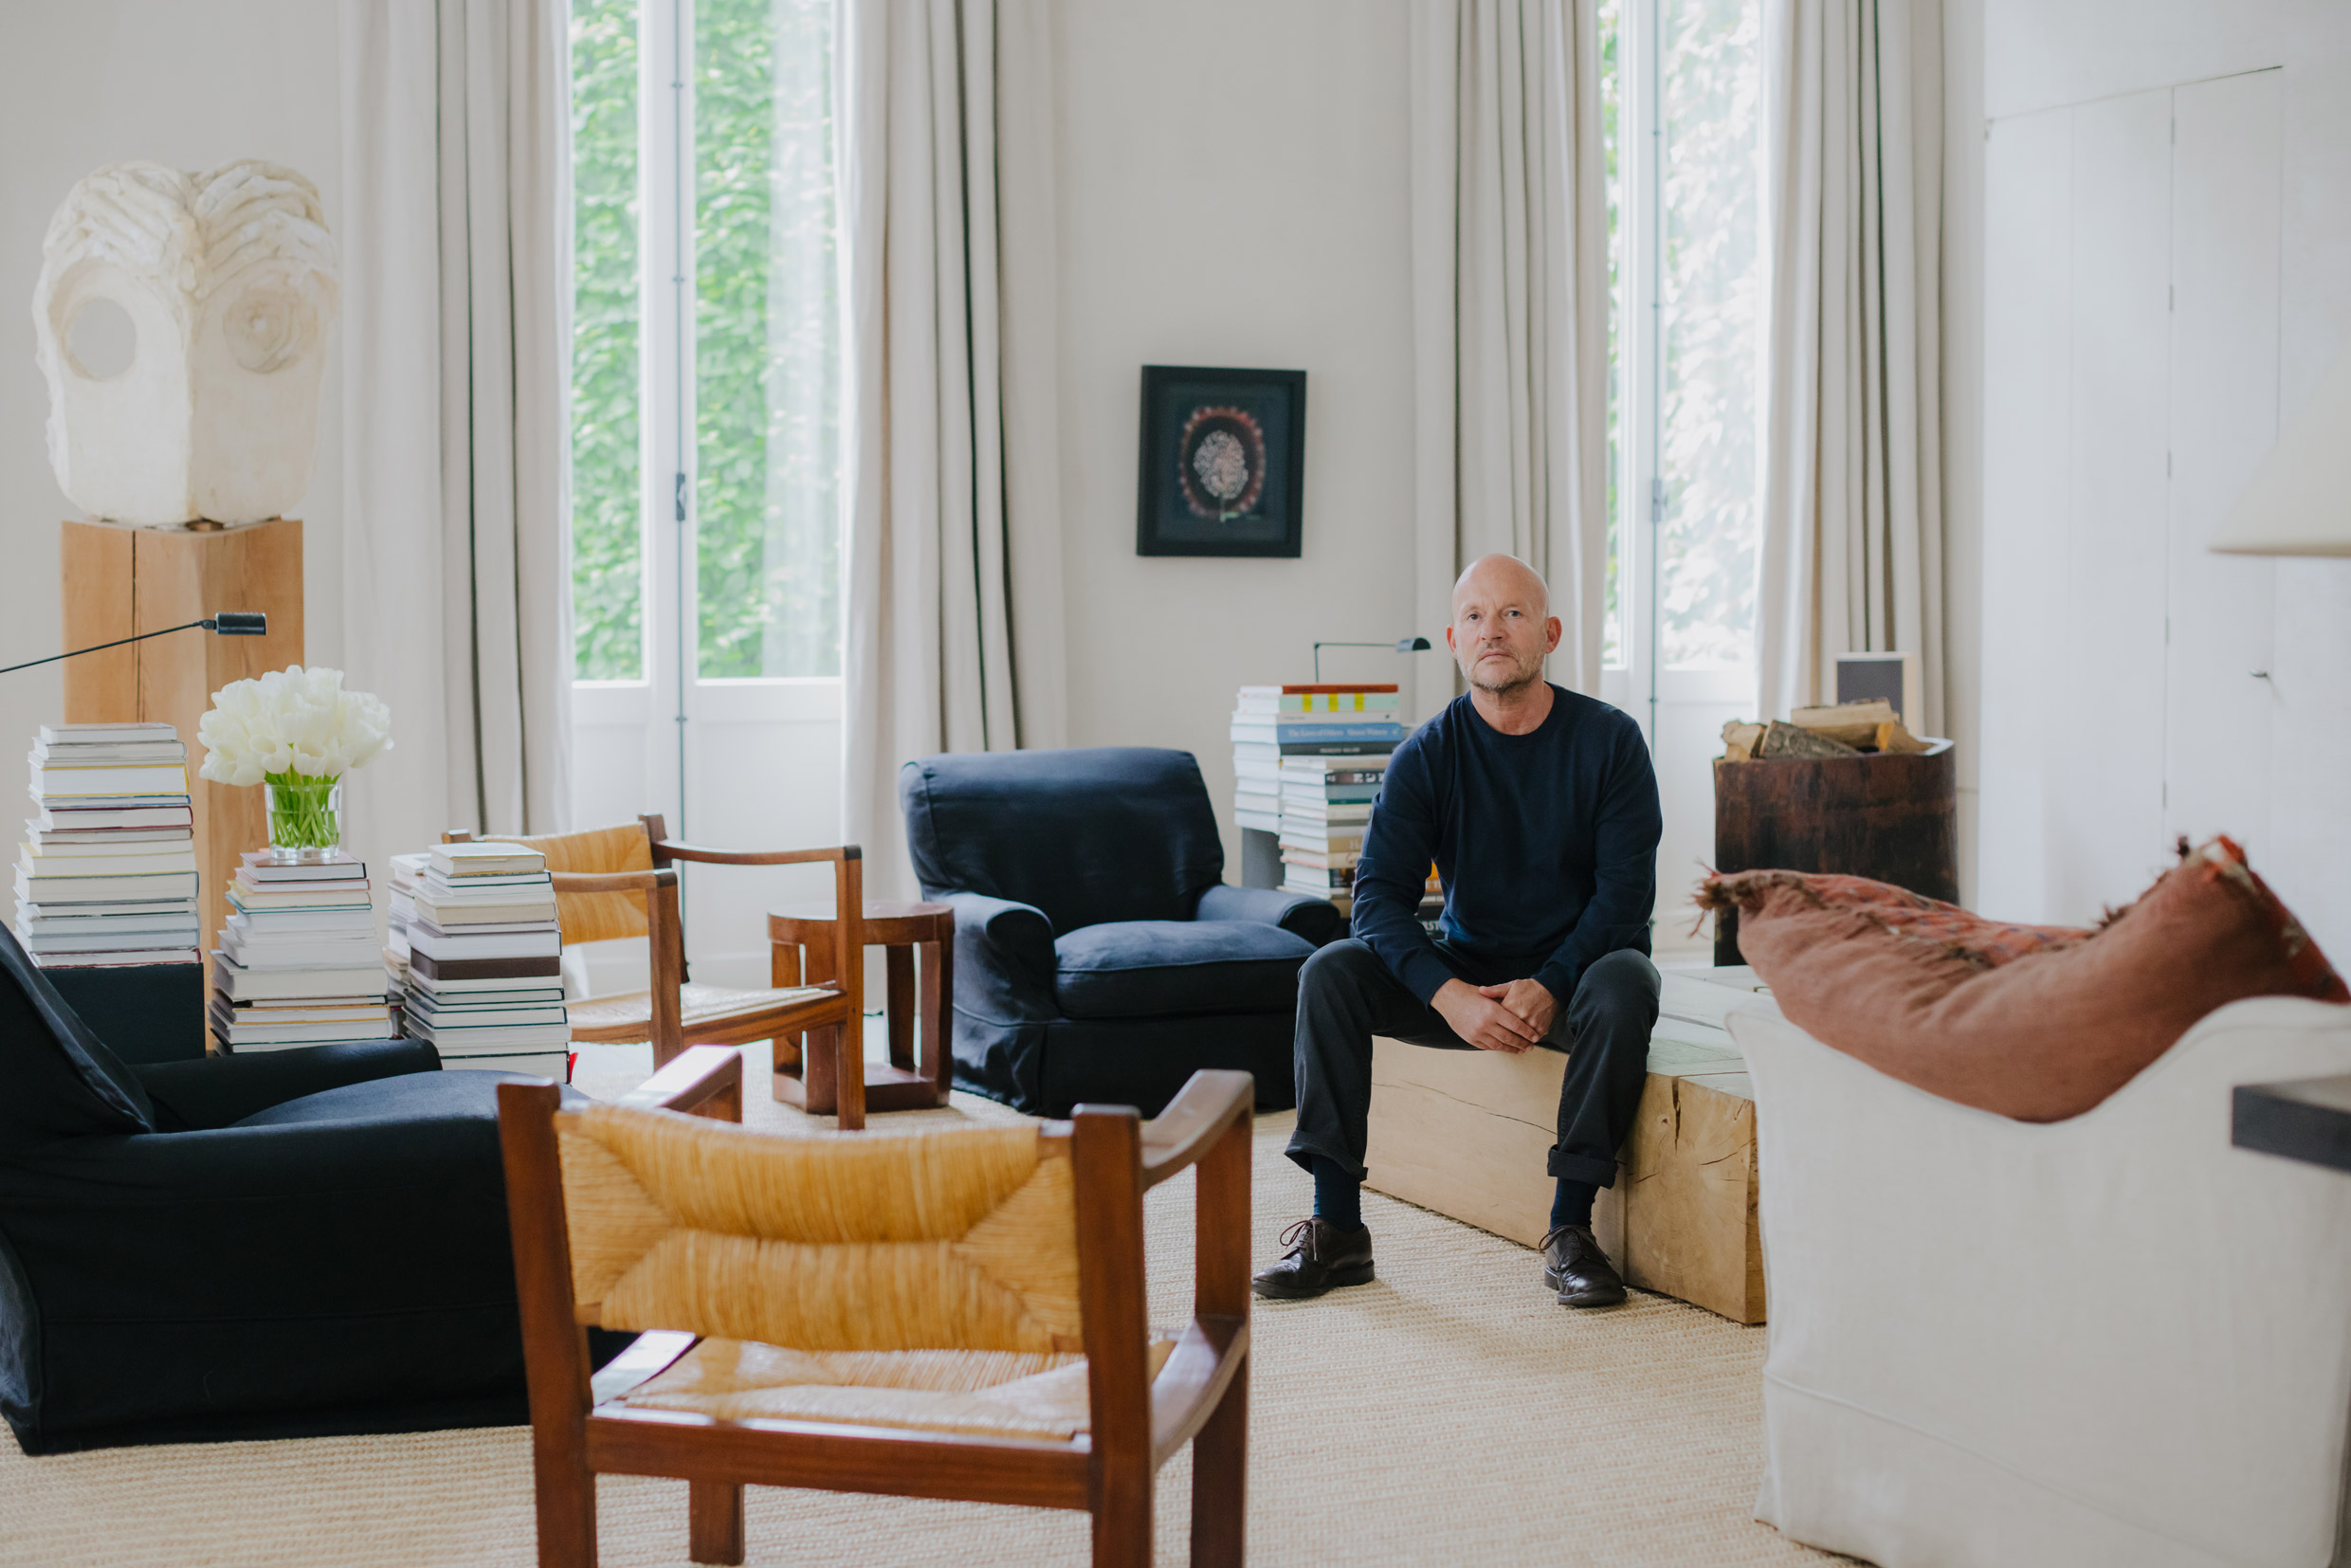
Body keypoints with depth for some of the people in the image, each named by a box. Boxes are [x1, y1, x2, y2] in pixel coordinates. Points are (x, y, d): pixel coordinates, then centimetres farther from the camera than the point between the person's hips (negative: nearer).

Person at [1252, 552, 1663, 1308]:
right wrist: (1450, 995, -30)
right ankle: (1336, 1229, -20)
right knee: (1329, 973, -20)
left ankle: (1570, 1229, -27)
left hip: (1575, 968, -2)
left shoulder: (1608, 740, -9)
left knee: (1623, 987, -36)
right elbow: (1380, 895, -13)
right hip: (1467, 974, 2)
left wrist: (1548, 985, -28)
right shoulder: (1427, 754, -5)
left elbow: (1625, 892, -13)